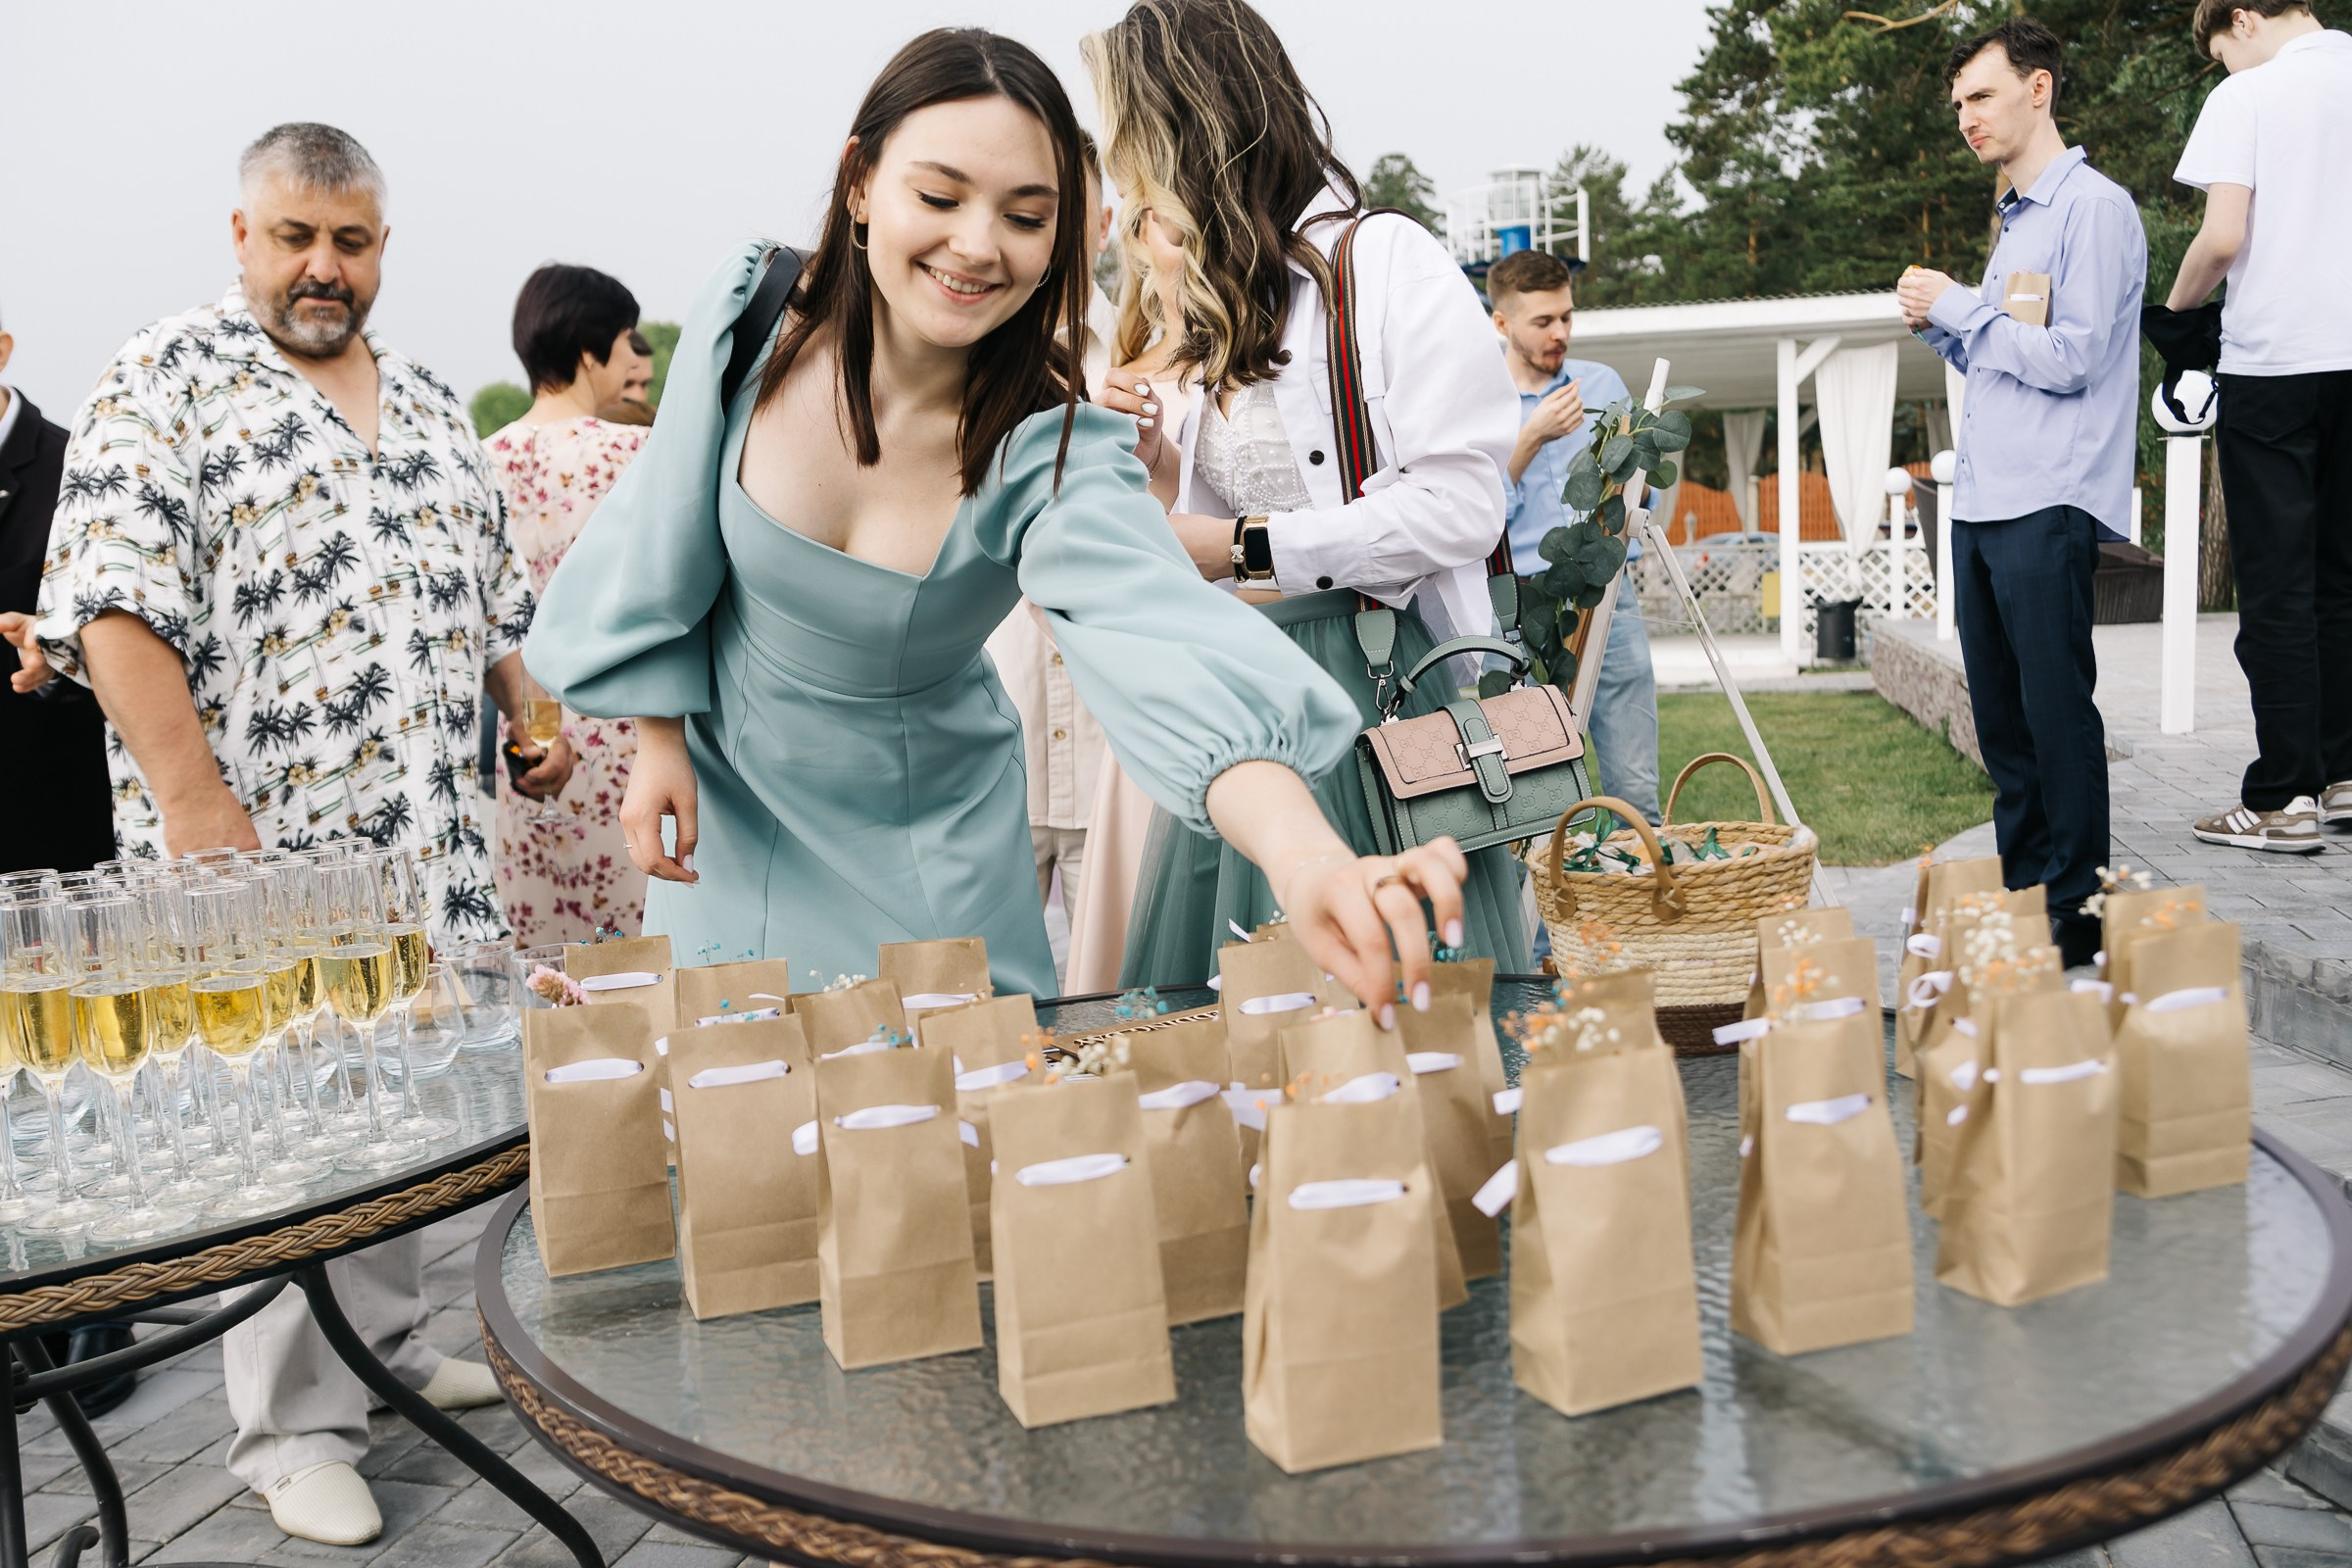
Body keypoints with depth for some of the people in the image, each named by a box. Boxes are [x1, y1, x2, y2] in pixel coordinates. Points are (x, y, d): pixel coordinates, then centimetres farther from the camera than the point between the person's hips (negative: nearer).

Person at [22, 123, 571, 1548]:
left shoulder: (431, 403, 16)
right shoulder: (169, 381, -5)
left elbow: (492, 588, 24)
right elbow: (114, 606, -14)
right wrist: (195, 802, -20)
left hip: (424, 836, 6)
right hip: (257, 843, -6)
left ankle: (388, 1338, 32)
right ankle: (298, 1429, 11)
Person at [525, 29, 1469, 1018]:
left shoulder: (1052, 453, -26)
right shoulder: (752, 316, -18)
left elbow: (1166, 646, -44)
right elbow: (668, 538, -2)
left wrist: (1306, 854, -62)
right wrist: (659, 737, 2)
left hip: (926, 849, -2)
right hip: (728, 803, 2)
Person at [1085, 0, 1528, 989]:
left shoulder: (1387, 263, -7)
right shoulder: (1221, 308, 18)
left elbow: (1460, 508, -16)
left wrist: (1245, 545, -12)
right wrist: (1162, 463, 5)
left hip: (1376, 677, -7)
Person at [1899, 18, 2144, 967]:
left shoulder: (2095, 209, -7)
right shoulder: (2015, 221, 21)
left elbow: (2071, 359, -16)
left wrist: (1960, 307, -8)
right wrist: (1937, 326, 9)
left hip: (2047, 509, -9)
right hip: (1982, 500, 9)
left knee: (2057, 711, -4)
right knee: (2001, 713, 11)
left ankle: (2076, 913, 3)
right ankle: (2021, 892, 20)